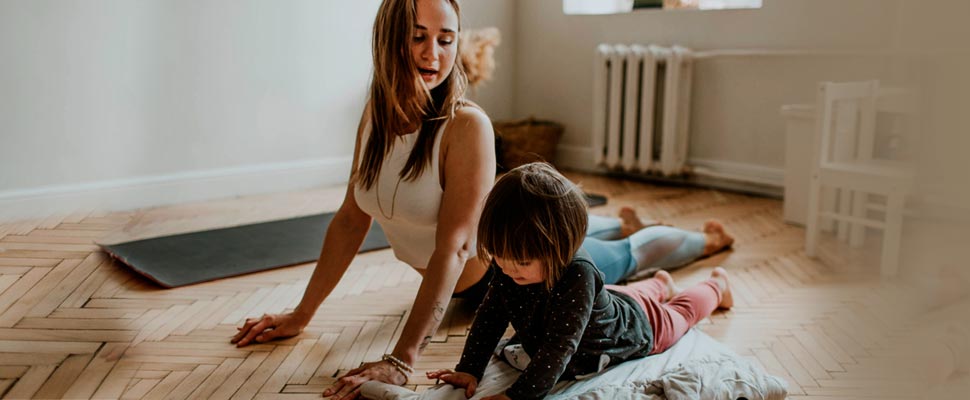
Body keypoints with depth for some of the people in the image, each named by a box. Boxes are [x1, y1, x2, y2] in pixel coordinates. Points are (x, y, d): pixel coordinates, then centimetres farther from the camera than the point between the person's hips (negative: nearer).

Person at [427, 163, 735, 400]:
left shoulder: (577, 274, -49)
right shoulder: (509, 265, -30)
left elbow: (559, 347, -50)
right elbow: (490, 315, -20)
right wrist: (469, 369, -27)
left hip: (636, 326, -4)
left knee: (681, 312, 28)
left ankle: (716, 284, 57)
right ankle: (660, 284, 67)